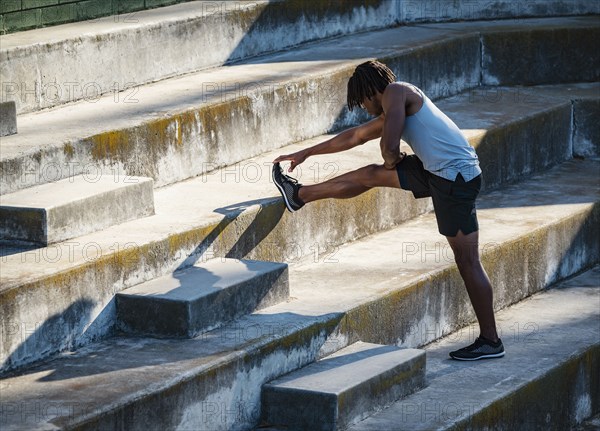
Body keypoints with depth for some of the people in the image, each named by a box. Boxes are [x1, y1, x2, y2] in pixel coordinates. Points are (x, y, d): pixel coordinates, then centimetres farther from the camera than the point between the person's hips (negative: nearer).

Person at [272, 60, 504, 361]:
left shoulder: (395, 92, -9)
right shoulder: (393, 108, 20)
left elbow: (390, 146, -22)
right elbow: (354, 137, 33)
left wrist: (391, 161, 3)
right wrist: (305, 154, 42)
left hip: (456, 179, -9)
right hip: (436, 171, 9)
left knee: (467, 261, -4)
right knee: (370, 175, 19)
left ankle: (490, 341, 3)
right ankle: (299, 195, 35)